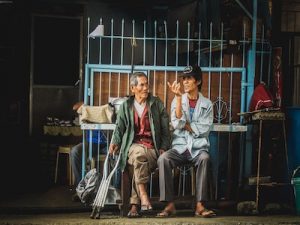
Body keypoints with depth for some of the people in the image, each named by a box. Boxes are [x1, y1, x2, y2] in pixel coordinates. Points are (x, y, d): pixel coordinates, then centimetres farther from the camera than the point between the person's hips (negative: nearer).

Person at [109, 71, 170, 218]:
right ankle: (143, 198, -44)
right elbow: (119, 127, 12)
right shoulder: (126, 106, 15)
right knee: (139, 153, -38)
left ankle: (134, 204, -34)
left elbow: (165, 128, 12)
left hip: (152, 148, 0)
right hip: (133, 145, 0)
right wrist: (115, 143, -8)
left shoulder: (157, 104, 13)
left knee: (138, 167, -34)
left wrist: (164, 148, -1)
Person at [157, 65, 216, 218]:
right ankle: (170, 204, -28)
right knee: (163, 159, -30)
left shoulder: (206, 104, 7)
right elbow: (177, 124, -9)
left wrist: (185, 125, -2)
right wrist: (179, 97, -13)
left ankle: (200, 205, -36)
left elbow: (203, 130, -4)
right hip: (180, 147, 1)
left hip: (198, 148, -1)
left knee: (204, 158, -35)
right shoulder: (177, 101, 9)